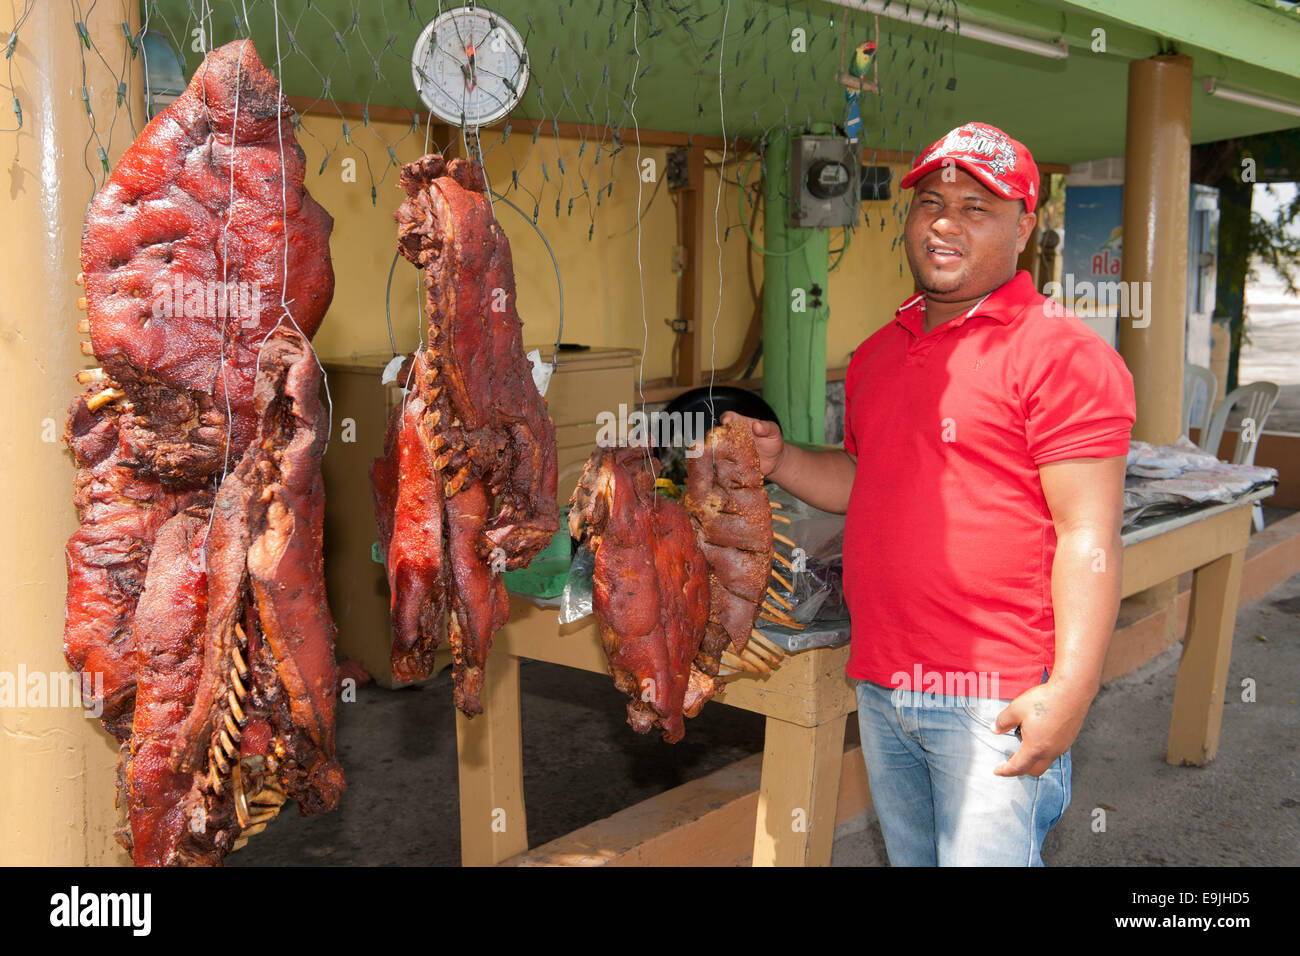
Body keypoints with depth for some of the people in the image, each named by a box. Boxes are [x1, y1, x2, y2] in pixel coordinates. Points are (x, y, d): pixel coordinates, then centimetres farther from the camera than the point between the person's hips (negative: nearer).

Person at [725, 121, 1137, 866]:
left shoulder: (1060, 352, -11)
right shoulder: (879, 354, 13)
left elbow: (1089, 537, -16)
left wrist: (1071, 691, -22)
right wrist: (781, 461, 6)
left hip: (997, 701, -7)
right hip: (881, 685, 8)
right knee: (911, 858, 21)